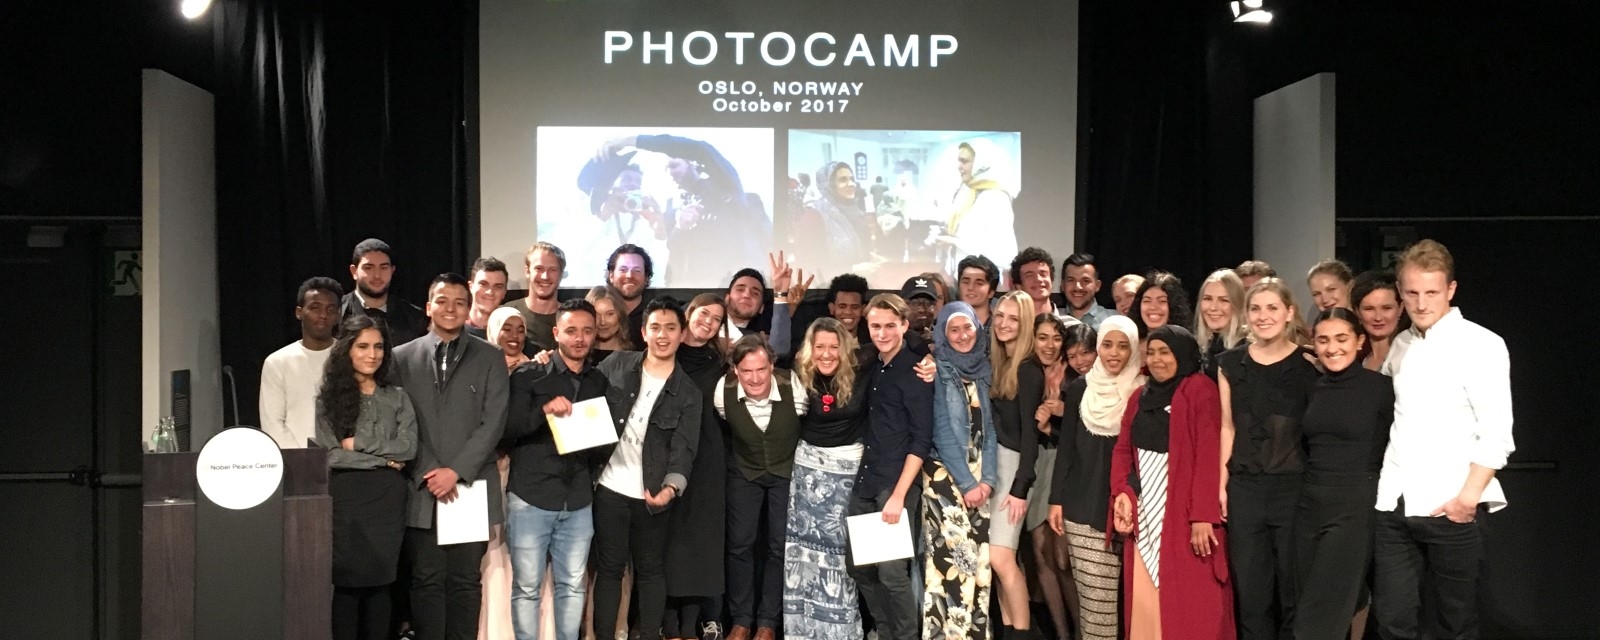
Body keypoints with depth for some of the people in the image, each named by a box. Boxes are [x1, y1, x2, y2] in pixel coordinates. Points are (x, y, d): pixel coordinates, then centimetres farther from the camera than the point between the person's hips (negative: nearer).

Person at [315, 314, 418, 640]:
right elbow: (329, 454, -6)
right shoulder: (329, 398, 3)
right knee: (347, 583, -1)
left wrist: (358, 443, -6)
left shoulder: (396, 398, 10)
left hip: (387, 498, 2)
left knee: (379, 583, 5)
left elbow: (408, 447, -1)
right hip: (345, 498, -2)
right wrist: (383, 459, -5)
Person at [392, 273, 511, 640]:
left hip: (471, 487, 0)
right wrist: (428, 473, -9)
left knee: (466, 580, 5)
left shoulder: (489, 358, 6)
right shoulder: (403, 357, 9)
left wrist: (457, 471, -11)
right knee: (427, 580, 3)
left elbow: (493, 422, -2)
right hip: (422, 489, 1)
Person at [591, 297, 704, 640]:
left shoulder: (688, 393, -1)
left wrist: (671, 487, -25)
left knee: (651, 569, 11)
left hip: (651, 495, 0)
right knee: (609, 566, 8)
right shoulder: (617, 365, 1)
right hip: (609, 488, 0)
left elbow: (684, 448, -9)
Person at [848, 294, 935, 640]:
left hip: (897, 484, -7)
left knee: (892, 571, -6)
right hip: (865, 483, 7)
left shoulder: (914, 372, -9)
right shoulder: (871, 368, 10)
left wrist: (898, 494, -18)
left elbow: (922, 439, -13)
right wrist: (866, 477, 7)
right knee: (859, 567, 10)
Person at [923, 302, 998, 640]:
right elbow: (941, 431, -10)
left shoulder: (984, 368, 10)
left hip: (979, 476, 5)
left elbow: (990, 426, 8)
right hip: (945, 474, -5)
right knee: (953, 558, -12)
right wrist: (966, 482, -12)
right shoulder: (938, 370, -5)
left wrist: (988, 477, -3)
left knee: (979, 558, 3)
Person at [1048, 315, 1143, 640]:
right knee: (1091, 589, 2)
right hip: (1083, 503, 2)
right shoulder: (1079, 388, 6)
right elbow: (1066, 447, 9)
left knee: (1119, 589, -2)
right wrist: (1056, 499, 5)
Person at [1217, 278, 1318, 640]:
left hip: (1295, 486, -3)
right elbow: (1228, 427, 9)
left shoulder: (1309, 365, -4)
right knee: (1250, 590, 9)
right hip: (1244, 488, 3)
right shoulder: (1231, 363, 6)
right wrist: (1221, 484, 5)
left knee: (1293, 588, 8)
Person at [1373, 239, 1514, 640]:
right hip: (1393, 503, 5)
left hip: (1449, 506, -5)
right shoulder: (1400, 345, 12)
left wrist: (1468, 497, -15)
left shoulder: (1482, 344, -5)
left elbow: (1497, 434, -11)